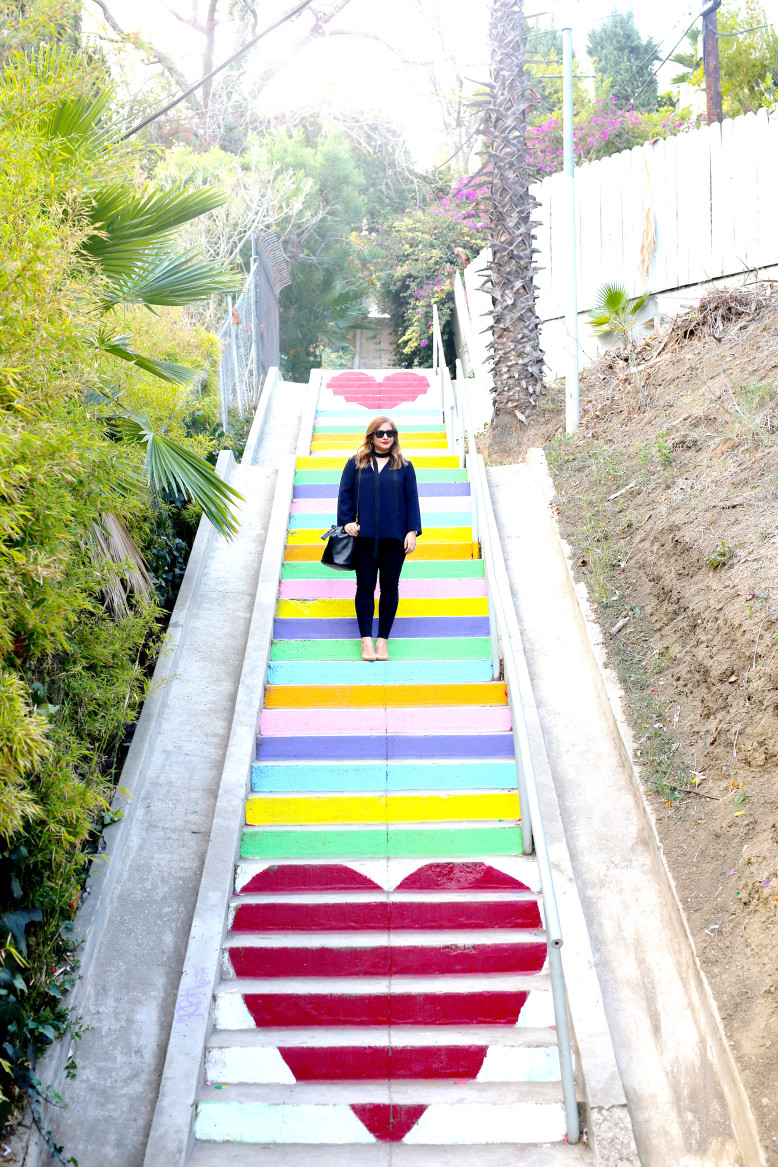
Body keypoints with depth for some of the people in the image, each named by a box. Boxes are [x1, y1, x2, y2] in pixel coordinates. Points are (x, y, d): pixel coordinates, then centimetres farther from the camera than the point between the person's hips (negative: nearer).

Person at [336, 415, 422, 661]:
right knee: (365, 586, 0)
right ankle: (366, 639, 6)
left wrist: (412, 531, 1)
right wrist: (346, 521, -5)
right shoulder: (356, 463, 9)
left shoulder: (404, 466, 10)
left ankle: (383, 639, 11)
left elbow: (411, 500, 8)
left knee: (390, 586, 4)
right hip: (364, 535, 0)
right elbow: (345, 494, 8)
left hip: (394, 536, 1)